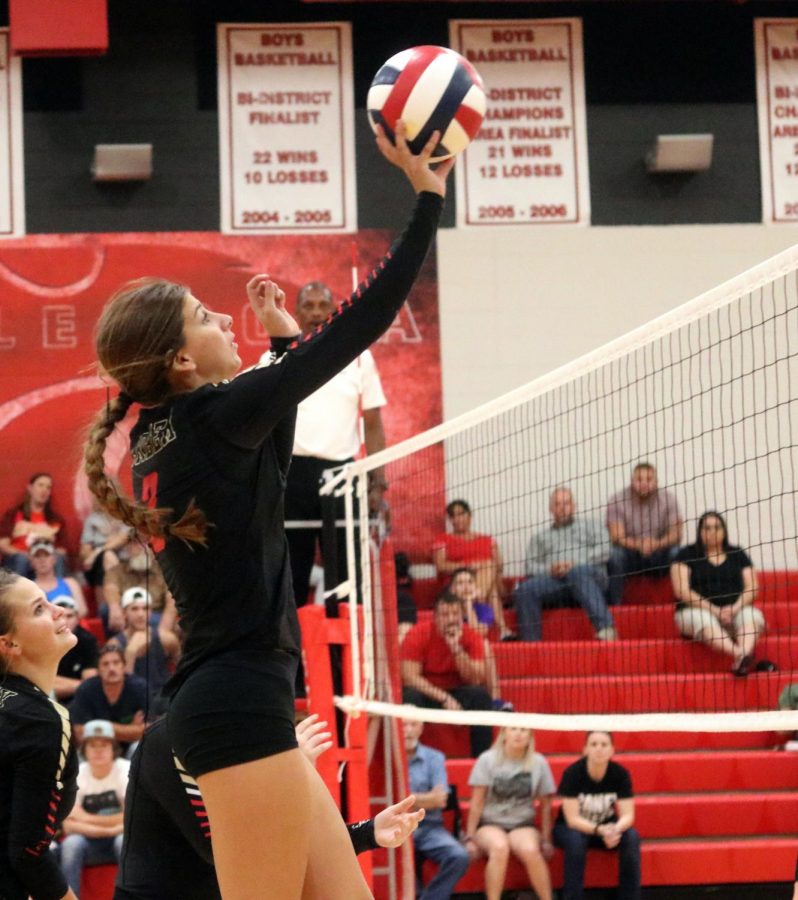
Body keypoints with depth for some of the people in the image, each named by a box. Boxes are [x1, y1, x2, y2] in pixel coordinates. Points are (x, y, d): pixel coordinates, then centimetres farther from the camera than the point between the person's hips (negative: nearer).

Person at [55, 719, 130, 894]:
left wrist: (88, 819, -16)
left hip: (121, 836, -1)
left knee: (124, 841, -35)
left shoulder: (126, 770, -9)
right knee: (71, 843, -30)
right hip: (91, 843, 1)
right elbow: (69, 826, -14)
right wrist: (109, 829, -24)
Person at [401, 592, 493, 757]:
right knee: (410, 696, -35)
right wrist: (444, 698, -27)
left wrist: (457, 648, -28)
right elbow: (410, 677, -20)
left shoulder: (471, 638, -7)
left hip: (456, 692, 2)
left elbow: (476, 680, -16)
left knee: (481, 695, -26)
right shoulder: (418, 634, -15)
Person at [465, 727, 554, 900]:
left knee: (530, 850, -33)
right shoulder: (488, 760, -3)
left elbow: (545, 805, 9)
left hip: (522, 825, 1)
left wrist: (546, 840, 6)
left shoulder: (538, 762, 2)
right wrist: (470, 837, -4)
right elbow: (477, 803, -1)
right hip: (490, 823, -1)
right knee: (499, 848, -36)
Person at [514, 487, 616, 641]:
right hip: (554, 581, 2)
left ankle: (605, 628, -52)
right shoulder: (539, 536, 32)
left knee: (578, 573, -40)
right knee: (525, 589, -28)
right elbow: (531, 566, 17)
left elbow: (603, 550, 8)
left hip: (588, 573, -2)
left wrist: (575, 564, -8)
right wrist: (549, 570, -7)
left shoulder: (589, 525, 26)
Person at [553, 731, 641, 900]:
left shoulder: (620, 774, -14)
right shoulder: (573, 773, -22)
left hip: (607, 827, 2)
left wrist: (615, 830, -40)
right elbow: (573, 819, -25)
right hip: (571, 828, -2)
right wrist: (600, 830, -42)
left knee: (631, 837, -27)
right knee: (575, 840, -36)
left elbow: (627, 815, -17)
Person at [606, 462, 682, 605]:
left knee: (676, 553, -28)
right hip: (630, 556, -1)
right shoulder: (617, 502, -9)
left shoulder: (668, 499, -3)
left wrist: (657, 544, -33)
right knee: (615, 554, -33)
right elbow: (617, 537, -18)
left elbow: (676, 534, -11)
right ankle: (614, 605, -29)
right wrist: (638, 545, -39)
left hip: (658, 557, 1)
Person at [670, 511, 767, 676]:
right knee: (704, 620, -38)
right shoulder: (687, 555, 7)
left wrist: (735, 608, -13)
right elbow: (682, 591, -5)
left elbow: (751, 589, 8)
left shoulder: (738, 555, 16)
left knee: (753, 616, -30)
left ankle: (745, 654, -61)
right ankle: (740, 654, -63)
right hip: (697, 611, -3)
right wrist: (714, 610, -15)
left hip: (735, 611, 3)